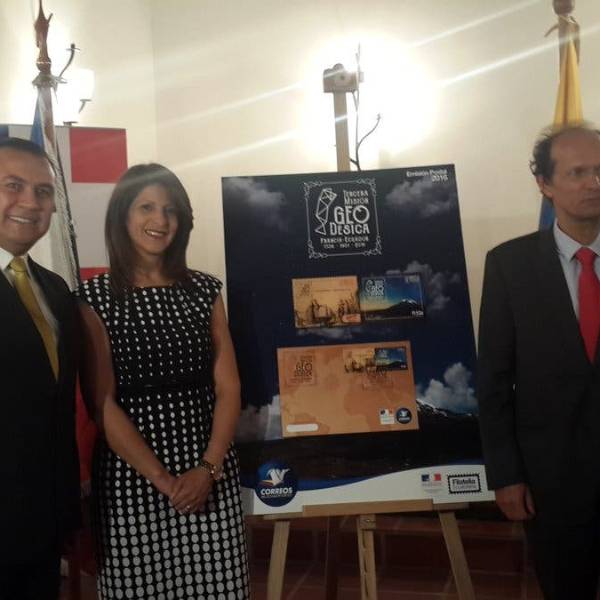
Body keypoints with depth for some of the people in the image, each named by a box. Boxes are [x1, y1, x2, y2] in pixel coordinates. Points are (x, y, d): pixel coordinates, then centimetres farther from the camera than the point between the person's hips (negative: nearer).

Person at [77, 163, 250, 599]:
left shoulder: (205, 290, 5)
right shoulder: (96, 297, -4)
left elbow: (228, 387, 2)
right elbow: (102, 404, -7)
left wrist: (209, 467, -9)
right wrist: (161, 477, -12)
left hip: (210, 473, 3)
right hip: (132, 475, -2)